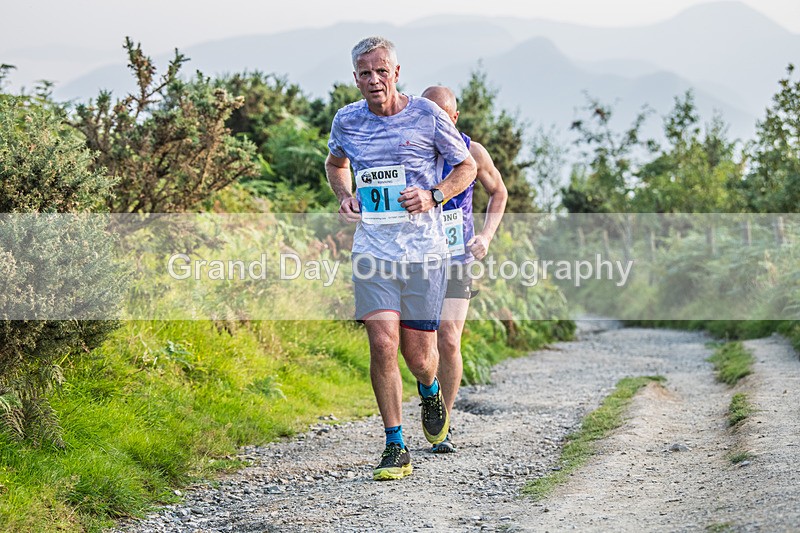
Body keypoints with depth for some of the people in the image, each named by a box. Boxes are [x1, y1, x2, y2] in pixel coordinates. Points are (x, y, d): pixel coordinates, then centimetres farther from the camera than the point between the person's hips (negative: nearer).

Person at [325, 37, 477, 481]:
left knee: (418, 353, 2)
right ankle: (395, 448, -1)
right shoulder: (347, 121, 5)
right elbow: (335, 164, 27)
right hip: (372, 249, 1)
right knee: (382, 344, -12)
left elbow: (466, 167, 8)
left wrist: (433, 196, -9)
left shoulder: (427, 115, -3)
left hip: (422, 249, -1)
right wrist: (344, 197, 6)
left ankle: (430, 392, 40)